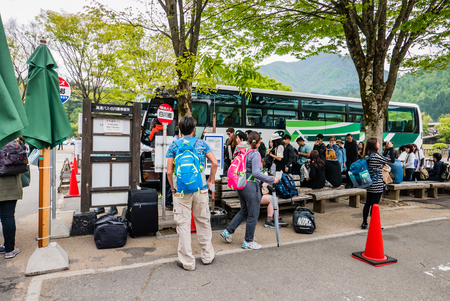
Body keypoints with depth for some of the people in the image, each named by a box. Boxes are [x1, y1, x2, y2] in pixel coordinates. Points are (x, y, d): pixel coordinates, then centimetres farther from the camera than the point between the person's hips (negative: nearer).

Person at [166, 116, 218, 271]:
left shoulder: (174, 146, 0)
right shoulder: (202, 144, 3)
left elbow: (169, 172, -6)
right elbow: (215, 163, -5)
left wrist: (173, 188, 7)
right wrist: (210, 181, 7)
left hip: (181, 191, -1)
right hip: (201, 189, 2)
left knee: (183, 225, 6)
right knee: (203, 222, 15)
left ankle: (187, 262, 14)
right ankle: (207, 256, 27)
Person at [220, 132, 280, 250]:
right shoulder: (255, 154, -16)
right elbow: (256, 173, -26)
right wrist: (272, 180, -21)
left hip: (240, 186, 8)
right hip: (251, 187, -8)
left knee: (244, 211, 24)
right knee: (253, 214, 7)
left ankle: (228, 231, 26)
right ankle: (248, 242, 19)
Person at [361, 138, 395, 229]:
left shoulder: (369, 156, 8)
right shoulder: (376, 156, -16)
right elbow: (392, 161, -9)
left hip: (370, 184, 8)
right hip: (377, 185, -8)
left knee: (367, 203, 13)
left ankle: (364, 223, 20)